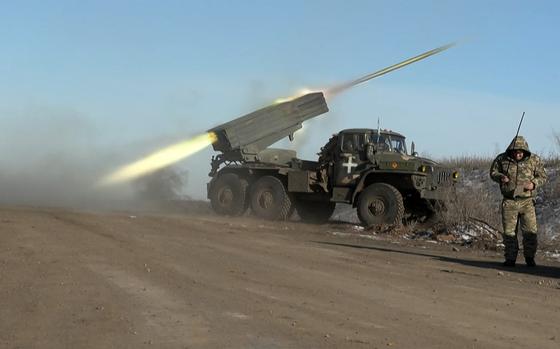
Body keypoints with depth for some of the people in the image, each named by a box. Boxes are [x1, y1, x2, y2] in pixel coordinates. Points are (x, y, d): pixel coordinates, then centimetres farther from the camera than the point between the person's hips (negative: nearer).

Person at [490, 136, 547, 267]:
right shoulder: (502, 159, -1)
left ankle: (529, 257, 16)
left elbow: (542, 177, 6)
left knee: (530, 231, -1)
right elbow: (493, 172, 11)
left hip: (527, 202, 0)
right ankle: (510, 259, 13)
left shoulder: (534, 160, -1)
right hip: (509, 202, 0)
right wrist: (500, 177, -11)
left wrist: (533, 184, -14)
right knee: (509, 231, 3)